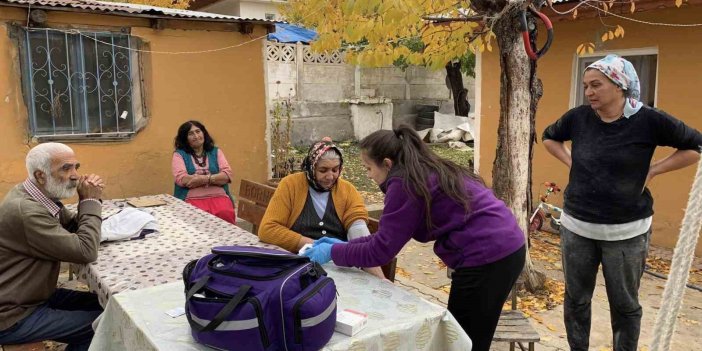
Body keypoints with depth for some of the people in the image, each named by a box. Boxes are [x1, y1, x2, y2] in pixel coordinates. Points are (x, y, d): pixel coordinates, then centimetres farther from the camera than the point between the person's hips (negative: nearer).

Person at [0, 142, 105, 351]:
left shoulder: (43, 195, 1)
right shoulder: (26, 211, -28)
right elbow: (86, 252, -27)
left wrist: (89, 201, -10)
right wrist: (90, 202, -17)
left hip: (34, 295, 9)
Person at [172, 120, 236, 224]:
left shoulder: (215, 151, 17)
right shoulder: (179, 154, 10)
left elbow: (227, 175, 4)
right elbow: (181, 179, -6)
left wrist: (205, 179, -12)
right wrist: (215, 178, -4)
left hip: (218, 196, 2)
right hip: (193, 198, -1)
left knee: (226, 214, -30)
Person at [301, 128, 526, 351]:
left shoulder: (405, 182, -14)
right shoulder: (426, 171, 15)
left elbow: (381, 251, -10)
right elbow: (392, 235, 20)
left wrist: (333, 252, 2)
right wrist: (347, 245, 19)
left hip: (487, 259, -9)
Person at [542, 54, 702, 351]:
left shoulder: (648, 120, -11)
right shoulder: (579, 117, -2)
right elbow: (550, 137, 18)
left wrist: (652, 170, -7)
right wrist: (570, 162, 4)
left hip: (626, 231, -2)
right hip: (576, 227, 3)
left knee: (624, 304, 11)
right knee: (576, 299, 13)